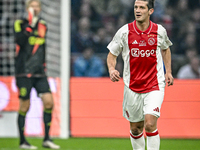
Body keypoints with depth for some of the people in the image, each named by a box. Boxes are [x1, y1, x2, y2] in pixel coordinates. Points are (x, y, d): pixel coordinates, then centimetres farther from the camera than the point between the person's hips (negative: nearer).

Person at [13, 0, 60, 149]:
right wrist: (30, 25, -25)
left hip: (39, 72, 5)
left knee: (49, 101, -6)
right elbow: (20, 41, -21)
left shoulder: (43, 25, 14)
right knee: (25, 106, -3)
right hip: (24, 72, -5)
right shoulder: (20, 24, -2)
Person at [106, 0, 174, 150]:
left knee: (150, 124, -18)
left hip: (155, 86, -1)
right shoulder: (124, 31, -5)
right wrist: (112, 69, -16)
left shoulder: (160, 31, -2)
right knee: (136, 129, 8)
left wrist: (168, 71, 11)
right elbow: (112, 54, 5)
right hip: (132, 87, 1)